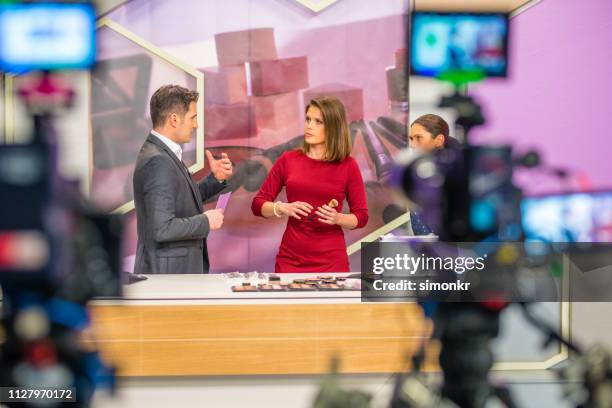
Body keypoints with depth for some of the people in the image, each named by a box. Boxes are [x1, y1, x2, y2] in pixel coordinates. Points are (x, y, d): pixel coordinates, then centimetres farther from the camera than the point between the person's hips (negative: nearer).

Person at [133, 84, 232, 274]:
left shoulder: (163, 154, 9)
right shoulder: (157, 161, -20)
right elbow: (162, 229, -26)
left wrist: (215, 179, 5)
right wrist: (206, 221, -13)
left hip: (178, 269, 10)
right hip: (166, 272, -10)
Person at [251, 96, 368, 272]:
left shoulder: (348, 166, -1)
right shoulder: (288, 160, 3)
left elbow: (361, 216, 3)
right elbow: (258, 204, 6)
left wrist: (338, 218, -16)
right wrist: (282, 209, -13)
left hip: (331, 260, -1)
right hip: (291, 258, 1)